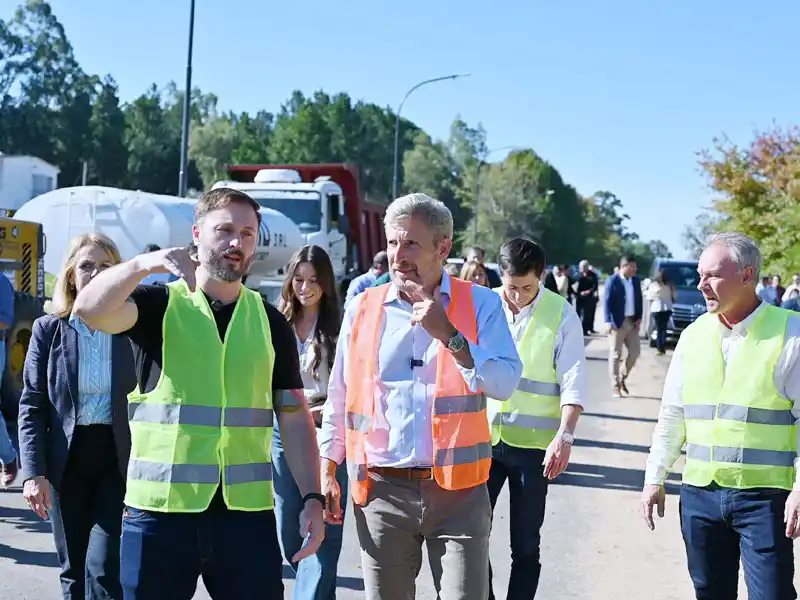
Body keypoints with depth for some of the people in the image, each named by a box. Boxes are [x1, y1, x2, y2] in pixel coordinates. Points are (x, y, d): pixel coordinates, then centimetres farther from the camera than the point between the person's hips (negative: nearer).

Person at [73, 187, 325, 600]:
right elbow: (89, 309, -17)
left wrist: (312, 497, 1)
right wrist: (147, 262, -29)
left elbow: (294, 417, 9)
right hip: (159, 508, -2)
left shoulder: (270, 323, 10)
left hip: (247, 511, 2)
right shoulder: (158, 305, 3)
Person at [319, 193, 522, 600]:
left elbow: (505, 383, -11)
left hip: (458, 491, -2)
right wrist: (327, 471, 11)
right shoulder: (362, 309, 6)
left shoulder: (479, 305, 0)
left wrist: (447, 334, -19)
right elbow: (339, 398, 13)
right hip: (381, 491, 2)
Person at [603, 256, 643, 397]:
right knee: (615, 355, 0)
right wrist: (608, 322, -18)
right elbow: (607, 302, -11)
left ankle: (622, 378, 24)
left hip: (632, 322, 6)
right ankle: (616, 386, 7)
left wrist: (639, 318, 4)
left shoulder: (636, 280, 9)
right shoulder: (612, 281, -8)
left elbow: (639, 300, 14)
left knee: (635, 350, 5)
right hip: (617, 323, -6)